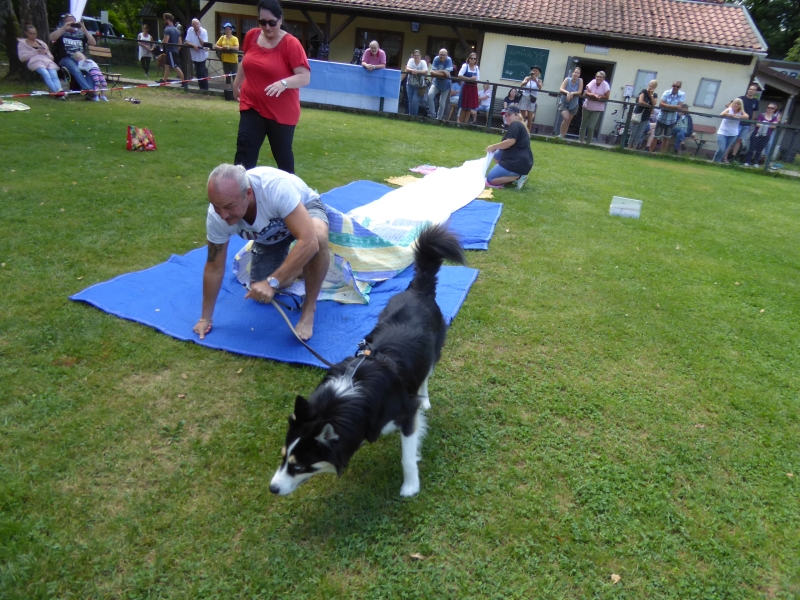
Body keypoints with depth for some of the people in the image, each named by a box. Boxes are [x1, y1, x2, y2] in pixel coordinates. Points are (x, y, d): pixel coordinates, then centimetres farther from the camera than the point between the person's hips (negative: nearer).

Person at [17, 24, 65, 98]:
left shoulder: (41, 42, 34)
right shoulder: (22, 43, 21)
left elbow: (51, 56, 28)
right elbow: (22, 57, 5)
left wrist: (45, 53, 4)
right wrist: (35, 52, -1)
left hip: (47, 61, 4)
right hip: (35, 62, -4)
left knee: (54, 75, -31)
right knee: (46, 74, -36)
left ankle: (60, 91, -55)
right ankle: (56, 93, -55)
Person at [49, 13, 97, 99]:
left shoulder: (80, 34, 21)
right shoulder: (61, 32, 15)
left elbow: (93, 43, 9)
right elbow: (52, 38, -5)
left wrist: (84, 29, 0)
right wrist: (64, 28, -9)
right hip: (65, 59, -2)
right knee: (76, 69, -36)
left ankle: (91, 91, -40)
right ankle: (88, 90, -50)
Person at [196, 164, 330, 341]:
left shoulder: (276, 187, -44)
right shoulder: (217, 216, -29)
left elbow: (309, 242, -50)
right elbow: (214, 267, -16)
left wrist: (272, 282, -51)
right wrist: (205, 317, -9)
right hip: (270, 235, 4)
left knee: (318, 237, -39)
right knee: (260, 293, -1)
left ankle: (309, 308, -19)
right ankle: (296, 267, 29)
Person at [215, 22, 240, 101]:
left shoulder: (235, 38, -2)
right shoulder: (222, 37, 9)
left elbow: (237, 48, -17)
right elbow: (215, 46, 5)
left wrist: (228, 47, -27)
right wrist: (221, 48, -14)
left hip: (233, 60, -4)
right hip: (225, 60, 4)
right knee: (227, 76, 9)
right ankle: (228, 94, 15)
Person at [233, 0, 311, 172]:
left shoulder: (291, 43, -15)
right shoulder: (252, 36, 2)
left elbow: (305, 77, -21)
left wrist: (284, 83, -37)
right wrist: (237, 83, 30)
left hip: (281, 112, -4)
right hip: (252, 106, 4)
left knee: (282, 154, 12)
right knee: (244, 151, -2)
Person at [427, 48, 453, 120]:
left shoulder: (449, 60, -18)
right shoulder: (436, 59, -12)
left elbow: (447, 73, -26)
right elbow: (432, 72, -19)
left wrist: (437, 72, -23)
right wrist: (442, 71, -26)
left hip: (445, 85, -2)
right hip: (436, 82, 2)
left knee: (442, 103, 4)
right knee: (430, 95, -23)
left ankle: (439, 118, 23)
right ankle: (432, 114, -12)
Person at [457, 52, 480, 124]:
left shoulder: (477, 68, 10)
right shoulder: (465, 65, -4)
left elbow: (478, 80, 10)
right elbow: (460, 76, -17)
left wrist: (474, 79, -11)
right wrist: (470, 79, -19)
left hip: (474, 88, 4)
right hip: (466, 87, -4)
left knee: (470, 107, 5)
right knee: (464, 107, -2)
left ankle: (465, 123, 11)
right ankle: (460, 122, 7)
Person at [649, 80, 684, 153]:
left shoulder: (682, 95, -7)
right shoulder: (666, 93, -9)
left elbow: (679, 107, -16)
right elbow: (660, 104, -20)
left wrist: (666, 106, -21)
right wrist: (673, 107, -21)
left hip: (671, 121, 1)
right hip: (661, 119, -1)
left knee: (666, 138, 12)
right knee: (655, 137, 3)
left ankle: (662, 154, 22)